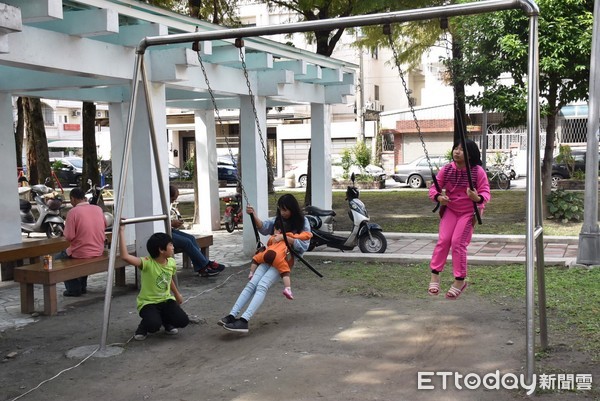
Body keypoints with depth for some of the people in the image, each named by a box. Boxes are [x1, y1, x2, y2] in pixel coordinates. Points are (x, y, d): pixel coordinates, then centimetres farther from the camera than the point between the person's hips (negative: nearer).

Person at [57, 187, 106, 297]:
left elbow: (69, 237, -17)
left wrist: (66, 227, 4)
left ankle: (74, 288, 16)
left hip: (81, 253, -6)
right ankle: (82, 286, 37)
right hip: (99, 251, 6)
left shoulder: (73, 212, -15)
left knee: (57, 258, 20)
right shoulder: (98, 209, 1)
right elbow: (104, 226, 20)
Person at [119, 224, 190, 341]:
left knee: (183, 321, -17)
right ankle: (144, 326, 6)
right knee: (154, 325, -33)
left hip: (166, 300, 5)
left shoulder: (171, 263, -3)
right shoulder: (147, 263, -24)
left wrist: (177, 294, 32)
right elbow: (125, 256, -40)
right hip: (148, 302, -5)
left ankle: (166, 322, 19)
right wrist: (121, 231, -41)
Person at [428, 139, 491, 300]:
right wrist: (438, 197, -26)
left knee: (458, 242, -9)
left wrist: (478, 198, -39)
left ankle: (460, 280, 3)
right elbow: (434, 187, -4)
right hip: (450, 209, 3)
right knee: (443, 240, -8)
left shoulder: (478, 171, -17)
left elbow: (485, 192, -16)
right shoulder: (447, 169, -9)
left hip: (469, 212, -3)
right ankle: (434, 276, 0)